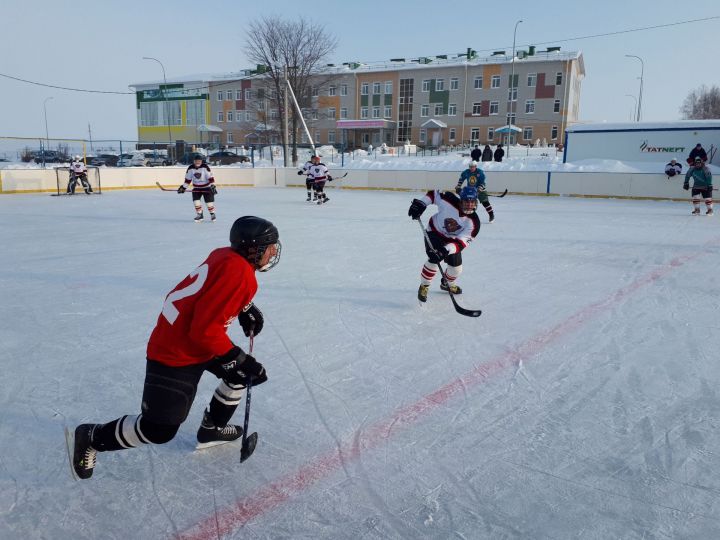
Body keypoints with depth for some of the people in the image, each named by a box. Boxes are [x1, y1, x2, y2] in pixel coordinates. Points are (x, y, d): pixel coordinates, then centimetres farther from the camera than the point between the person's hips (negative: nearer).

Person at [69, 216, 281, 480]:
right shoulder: (238, 274, -28)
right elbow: (205, 330, -29)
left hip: (196, 338, 10)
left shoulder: (227, 256, 0)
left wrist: (247, 309, 11)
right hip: (175, 354, -10)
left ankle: (212, 428, 35)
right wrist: (239, 360, -20)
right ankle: (90, 438, 17)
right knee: (159, 429, -4)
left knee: (243, 372, 19)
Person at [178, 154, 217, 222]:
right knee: (196, 201, -8)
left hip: (206, 187, -3)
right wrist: (183, 187, 1)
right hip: (196, 188, 3)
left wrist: (212, 186, -25)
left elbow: (210, 177, -18)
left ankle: (212, 214, 17)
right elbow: (188, 179, 3)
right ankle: (199, 215, 7)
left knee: (209, 201, -3)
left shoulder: (205, 167, -18)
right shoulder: (190, 168, -6)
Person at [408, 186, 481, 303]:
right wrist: (420, 203, -23)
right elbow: (434, 194, -12)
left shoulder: (474, 222, -26)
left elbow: (462, 242, -33)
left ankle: (447, 284, 40)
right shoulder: (449, 201, -30)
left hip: (452, 239, 3)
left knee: (456, 266, 4)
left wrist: (447, 250, -48)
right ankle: (424, 286, 0)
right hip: (434, 232, -3)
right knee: (434, 260, -22)